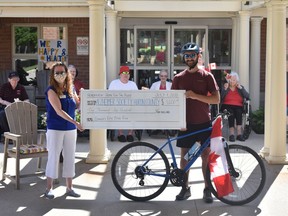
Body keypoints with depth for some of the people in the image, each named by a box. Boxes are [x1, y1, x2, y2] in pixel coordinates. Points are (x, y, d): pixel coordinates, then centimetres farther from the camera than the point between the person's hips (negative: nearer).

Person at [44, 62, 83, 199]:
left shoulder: (70, 89, 7)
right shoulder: (51, 90, -11)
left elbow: (78, 104, 16)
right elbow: (58, 111, -20)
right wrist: (74, 122, -28)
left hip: (70, 129, 6)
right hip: (55, 129, -5)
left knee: (70, 157, 10)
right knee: (53, 157, 1)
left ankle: (69, 188, 20)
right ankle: (49, 188, 13)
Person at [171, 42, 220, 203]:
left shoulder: (207, 76, -1)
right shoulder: (179, 78, 5)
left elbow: (216, 99, -8)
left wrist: (194, 95, -18)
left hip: (204, 123, -1)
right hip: (186, 123, 2)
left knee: (206, 155, 2)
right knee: (184, 155, 6)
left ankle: (207, 189, 12)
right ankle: (185, 188, 18)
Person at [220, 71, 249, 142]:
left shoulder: (240, 87, 18)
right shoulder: (224, 87, 14)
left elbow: (247, 96, 1)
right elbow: (220, 98, -3)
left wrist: (240, 88, -4)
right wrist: (225, 89, -10)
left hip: (238, 106, 1)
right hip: (227, 106, -1)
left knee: (238, 112, -34)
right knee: (231, 113, -35)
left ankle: (239, 133, -39)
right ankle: (231, 133, -41)